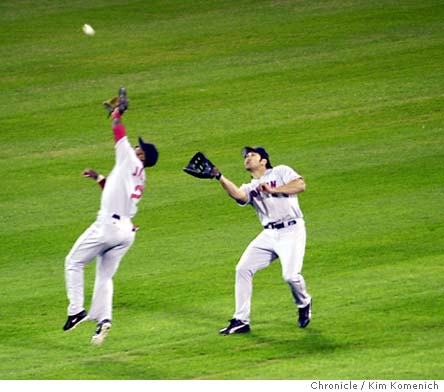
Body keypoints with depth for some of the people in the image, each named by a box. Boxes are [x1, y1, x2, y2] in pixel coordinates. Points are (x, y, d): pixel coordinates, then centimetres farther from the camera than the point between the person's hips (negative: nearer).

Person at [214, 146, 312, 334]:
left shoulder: (280, 172, 6)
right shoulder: (249, 188, 15)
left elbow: (300, 185, -11)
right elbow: (238, 194, -9)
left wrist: (272, 190, -16)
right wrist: (220, 178, -22)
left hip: (291, 230, -6)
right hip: (269, 235, 6)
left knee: (290, 275, -19)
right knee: (243, 269, -6)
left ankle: (304, 304, 16)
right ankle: (241, 321, 1)